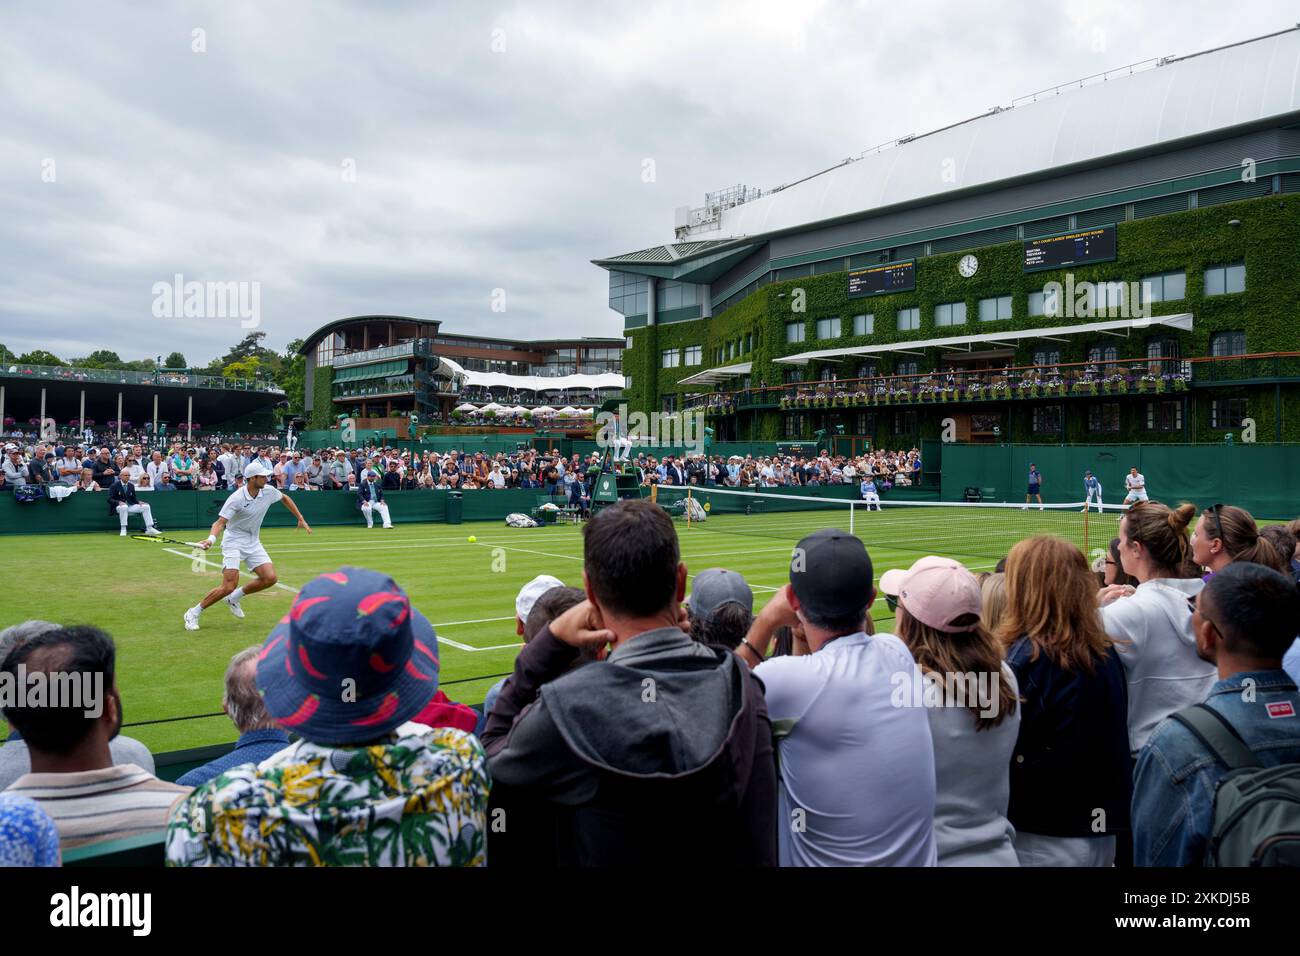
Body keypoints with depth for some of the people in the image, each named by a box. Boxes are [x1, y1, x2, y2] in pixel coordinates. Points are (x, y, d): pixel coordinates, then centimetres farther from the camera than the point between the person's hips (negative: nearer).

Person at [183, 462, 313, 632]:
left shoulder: (268, 491, -5)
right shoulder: (236, 499, -22)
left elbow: (285, 498, 16)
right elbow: (220, 522, -26)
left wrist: (301, 519, 16)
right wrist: (211, 539, -46)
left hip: (253, 543, 6)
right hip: (234, 541, -6)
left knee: (270, 578, -10)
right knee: (229, 586, -17)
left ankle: (234, 598, 13)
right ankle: (193, 613, 3)